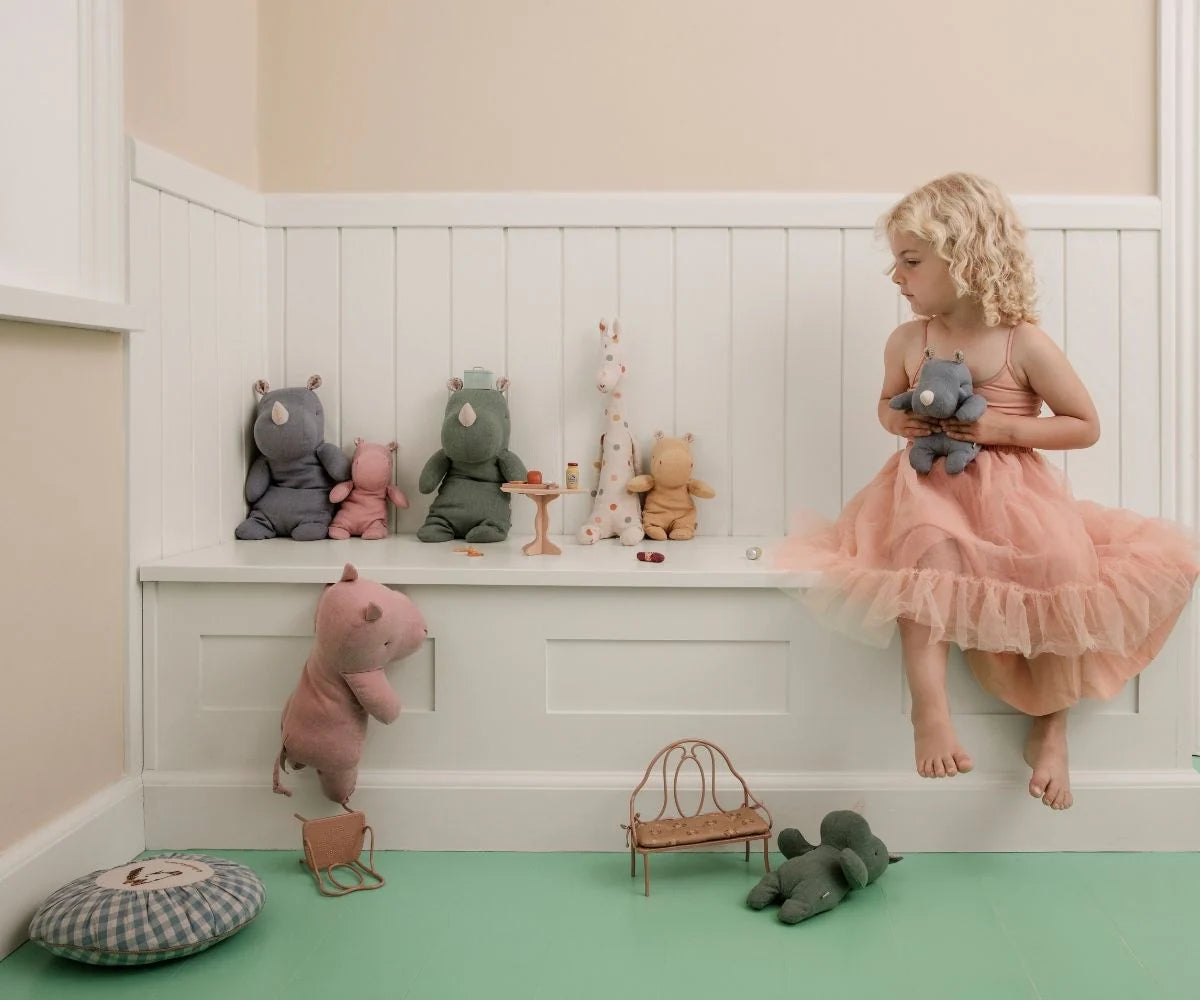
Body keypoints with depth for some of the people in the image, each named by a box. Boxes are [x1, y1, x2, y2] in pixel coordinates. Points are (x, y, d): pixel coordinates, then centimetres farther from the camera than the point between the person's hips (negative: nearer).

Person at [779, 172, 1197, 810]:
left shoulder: (1024, 344, -6)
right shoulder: (908, 340, 4)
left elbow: (1086, 426, -1)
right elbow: (888, 401, 24)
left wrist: (1003, 429, -15)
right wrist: (898, 420, -2)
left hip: (1012, 493, -1)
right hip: (933, 490, 1)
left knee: (1061, 565, -24)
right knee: (926, 545, -33)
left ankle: (1050, 730, -1)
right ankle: (929, 705, -32)